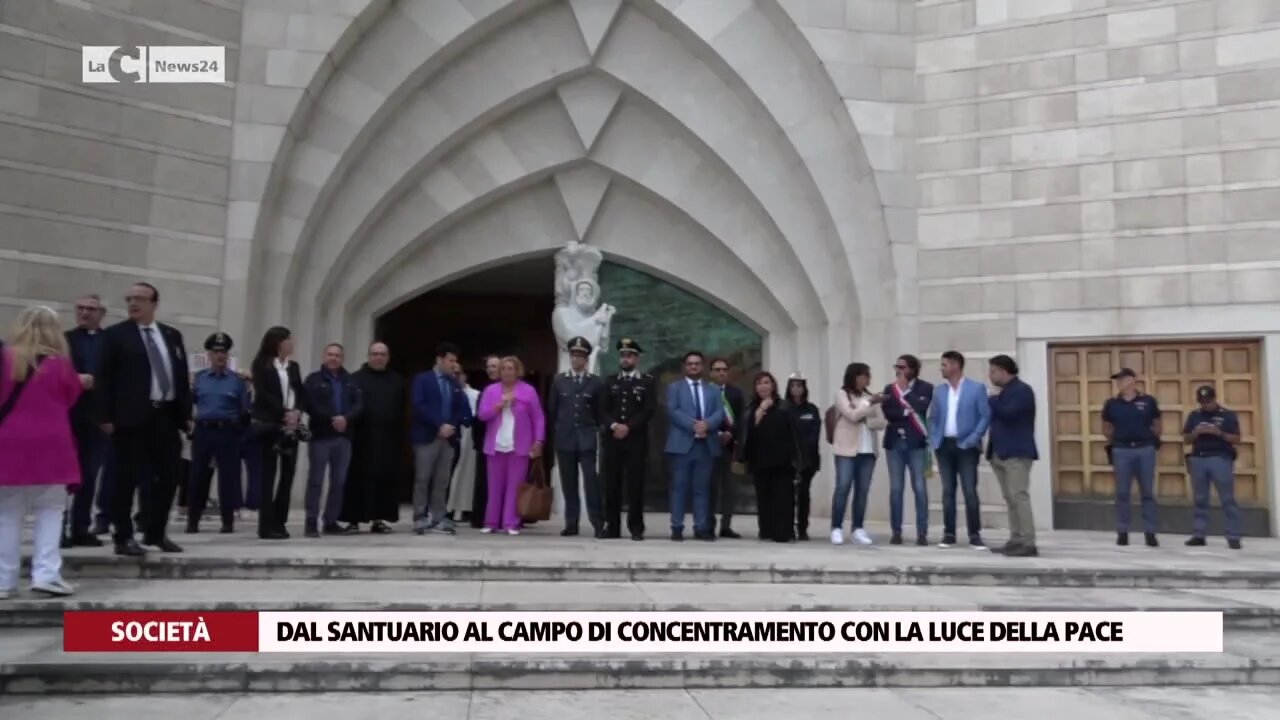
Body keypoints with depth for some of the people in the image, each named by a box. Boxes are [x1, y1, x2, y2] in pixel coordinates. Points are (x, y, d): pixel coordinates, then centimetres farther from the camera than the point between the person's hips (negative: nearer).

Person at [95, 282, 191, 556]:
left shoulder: (172, 335, 15)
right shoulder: (115, 334, 1)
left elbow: (182, 376, 15)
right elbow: (104, 378, -4)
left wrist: (186, 413, 9)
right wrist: (106, 416, -12)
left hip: (167, 415, 5)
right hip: (132, 416, -5)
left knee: (169, 476, 8)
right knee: (128, 478, 0)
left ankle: (156, 533, 21)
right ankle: (124, 537, 8)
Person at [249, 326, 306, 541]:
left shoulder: (294, 367, 16)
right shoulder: (261, 365, 0)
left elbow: (301, 393, 10)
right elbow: (263, 394, -10)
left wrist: (297, 412, -9)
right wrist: (284, 413, -17)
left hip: (291, 425, 5)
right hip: (270, 424, -5)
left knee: (289, 472, 2)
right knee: (269, 473, -4)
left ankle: (279, 521, 9)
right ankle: (267, 525, -3)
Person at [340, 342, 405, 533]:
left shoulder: (397, 381, 14)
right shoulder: (357, 378, 4)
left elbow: (402, 410, 12)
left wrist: (401, 436, 6)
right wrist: (350, 428, -10)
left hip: (389, 438, 3)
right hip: (363, 437, -3)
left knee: (386, 479, 2)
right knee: (359, 478, -2)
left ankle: (378, 518, 9)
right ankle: (353, 519, 6)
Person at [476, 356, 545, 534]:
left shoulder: (528, 391, 2)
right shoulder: (491, 390, 9)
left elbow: (538, 418, 1)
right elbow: (483, 414, 0)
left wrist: (538, 441, -6)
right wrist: (500, 404, -13)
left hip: (519, 446, -2)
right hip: (496, 445, 2)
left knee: (515, 486, -1)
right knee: (495, 486, 5)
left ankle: (511, 524, 1)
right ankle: (491, 522, 12)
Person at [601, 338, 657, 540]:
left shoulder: (648, 381, 5)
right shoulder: (610, 381, 14)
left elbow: (649, 410, -5)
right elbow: (603, 409, 7)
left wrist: (628, 427, -13)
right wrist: (613, 425, -12)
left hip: (636, 440, -3)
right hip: (612, 439, 3)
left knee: (635, 485, -3)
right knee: (611, 484, 3)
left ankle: (636, 528, 3)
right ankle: (612, 527, 10)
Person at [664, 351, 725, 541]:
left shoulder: (713, 390, 19)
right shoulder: (674, 387, 9)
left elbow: (720, 413, 5)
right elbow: (672, 411, -6)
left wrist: (707, 424, -15)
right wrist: (693, 424, -18)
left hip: (706, 445, 3)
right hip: (682, 443, -3)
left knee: (702, 488, 4)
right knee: (679, 487, -2)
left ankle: (701, 527, 8)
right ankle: (677, 527, 1)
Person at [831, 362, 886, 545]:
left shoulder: (869, 396, 13)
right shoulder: (842, 394, 0)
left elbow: (881, 423, 5)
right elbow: (852, 415, -14)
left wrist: (866, 420, -11)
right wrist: (870, 404, -17)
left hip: (868, 450, 5)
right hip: (847, 449, -5)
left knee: (863, 490, 3)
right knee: (843, 488, -7)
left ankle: (858, 529, 9)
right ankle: (836, 528, -2)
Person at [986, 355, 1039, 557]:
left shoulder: (1022, 390, -9)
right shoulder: (1002, 393, 18)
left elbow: (1008, 412, -21)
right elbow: (994, 415, 17)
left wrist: (994, 399, -7)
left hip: (1017, 452, -9)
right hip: (1000, 452, 9)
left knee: (1019, 496, -10)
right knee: (1010, 498, 9)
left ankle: (1028, 543, -9)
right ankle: (1016, 540, 13)